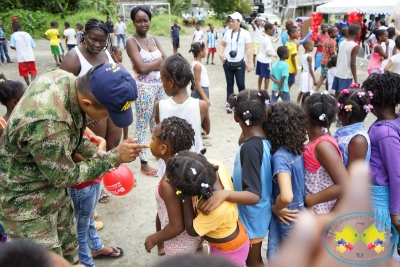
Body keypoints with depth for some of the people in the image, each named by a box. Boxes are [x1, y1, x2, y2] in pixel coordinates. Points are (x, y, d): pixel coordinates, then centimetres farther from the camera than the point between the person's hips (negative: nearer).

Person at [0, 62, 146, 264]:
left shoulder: (66, 80, -14)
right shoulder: (47, 123, -40)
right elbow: (66, 176, -22)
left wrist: (95, 153, -5)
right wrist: (115, 157, -18)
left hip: (51, 185, 8)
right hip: (24, 201, -8)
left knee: (68, 247, 24)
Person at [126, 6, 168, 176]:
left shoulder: (153, 39, 11)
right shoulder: (131, 41, -9)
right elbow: (142, 68, -19)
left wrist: (152, 65, -13)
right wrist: (159, 61, -5)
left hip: (159, 85, 7)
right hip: (144, 88, -6)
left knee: (157, 122, 18)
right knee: (142, 126, 2)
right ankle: (143, 165, 12)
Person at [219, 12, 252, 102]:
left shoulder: (245, 33, -5)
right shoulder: (227, 32, 6)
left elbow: (248, 49, -8)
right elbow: (222, 45, 17)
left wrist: (250, 63, -13)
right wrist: (221, 54, -3)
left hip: (239, 63, -3)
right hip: (227, 63, 3)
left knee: (241, 84, -2)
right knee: (229, 84, 10)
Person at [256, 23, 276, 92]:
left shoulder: (262, 36, 4)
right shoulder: (267, 39, -22)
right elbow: (268, 53, -24)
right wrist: (274, 54, -8)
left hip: (260, 58, 9)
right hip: (266, 60, -9)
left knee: (260, 76, 19)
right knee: (267, 77, 1)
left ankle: (259, 90, 28)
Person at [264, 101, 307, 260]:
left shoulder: (280, 157, -28)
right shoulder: (298, 149, -5)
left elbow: (286, 197, -39)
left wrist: (275, 208, -19)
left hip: (287, 217, -7)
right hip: (299, 211, 7)